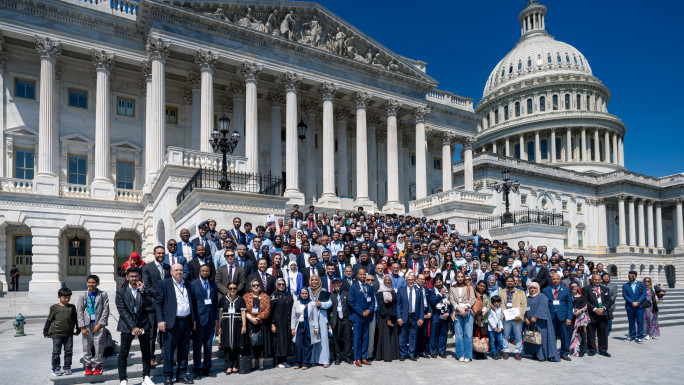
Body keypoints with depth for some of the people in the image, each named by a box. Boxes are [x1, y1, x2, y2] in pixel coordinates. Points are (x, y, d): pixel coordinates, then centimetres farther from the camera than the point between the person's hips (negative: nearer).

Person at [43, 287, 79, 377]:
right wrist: (45, 331, 8)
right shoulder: (54, 307, 0)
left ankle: (67, 368, 16)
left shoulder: (72, 307, 7)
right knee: (56, 352, 3)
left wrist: (78, 330, 22)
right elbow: (49, 319, 6)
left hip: (69, 334, 2)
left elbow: (75, 319, 17)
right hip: (57, 333, -2)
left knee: (69, 351, 5)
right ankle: (56, 369, 14)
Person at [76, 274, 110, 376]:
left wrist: (100, 324, -7)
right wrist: (82, 327, -3)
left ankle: (98, 365, 12)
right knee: (86, 345, 3)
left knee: (98, 345, -3)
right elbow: (79, 312, 4)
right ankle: (88, 365, 17)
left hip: (99, 324, -2)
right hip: (87, 324, 2)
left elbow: (106, 310, 0)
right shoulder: (83, 296, 6)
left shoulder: (103, 294, 2)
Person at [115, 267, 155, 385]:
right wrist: (133, 327, -13)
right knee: (123, 353, 1)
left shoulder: (144, 290, 8)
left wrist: (142, 291, -17)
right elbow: (122, 311, -6)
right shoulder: (121, 292, 1)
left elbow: (148, 304, -7)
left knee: (146, 352, 8)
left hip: (143, 325, 2)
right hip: (127, 326, -2)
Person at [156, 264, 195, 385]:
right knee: (169, 350, 1)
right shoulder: (164, 283, 0)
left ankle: (182, 375, 20)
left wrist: (193, 320, 12)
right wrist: (160, 320, -13)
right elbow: (158, 303, -4)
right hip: (172, 322, -5)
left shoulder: (187, 284, 14)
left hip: (186, 321, 5)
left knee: (184, 350, 10)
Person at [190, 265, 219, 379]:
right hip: (199, 318, -4)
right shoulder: (193, 284, -2)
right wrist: (193, 320, -9)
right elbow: (192, 303, -4)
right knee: (197, 346, 1)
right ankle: (197, 370, 10)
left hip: (210, 319, 4)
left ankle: (206, 369, 18)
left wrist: (216, 319, 8)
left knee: (208, 345, 9)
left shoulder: (213, 284, 11)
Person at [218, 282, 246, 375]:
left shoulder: (240, 299, 7)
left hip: (237, 325, 0)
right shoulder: (223, 299, 7)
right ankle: (229, 366, 4)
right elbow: (220, 313, 7)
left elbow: (243, 313, 3)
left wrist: (244, 326, -4)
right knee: (227, 346, -3)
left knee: (237, 346, 1)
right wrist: (219, 326, 2)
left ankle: (235, 366, 10)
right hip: (226, 325, 0)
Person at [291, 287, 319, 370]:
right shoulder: (296, 303, 8)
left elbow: (315, 317, 3)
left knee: (307, 345, 0)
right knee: (298, 345, -5)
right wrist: (292, 328, 4)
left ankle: (305, 363, 9)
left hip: (309, 327, -1)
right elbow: (293, 317, 9)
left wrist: (316, 328, -1)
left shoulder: (312, 303, 4)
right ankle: (297, 363, 7)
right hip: (299, 326, 1)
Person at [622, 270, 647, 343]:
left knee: (640, 322, -2)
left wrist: (637, 302, -14)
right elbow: (624, 295, -2)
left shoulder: (641, 284, 5)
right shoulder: (625, 285, 7)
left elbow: (644, 294, -3)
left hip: (639, 306, -1)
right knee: (631, 322, 8)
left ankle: (640, 337, 4)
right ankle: (632, 336, 18)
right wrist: (632, 302, -14)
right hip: (630, 307, 1)